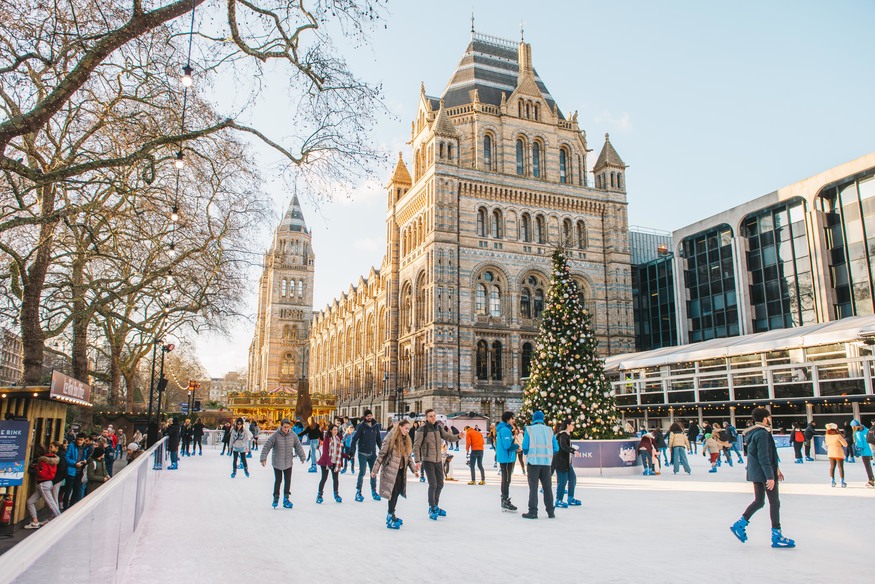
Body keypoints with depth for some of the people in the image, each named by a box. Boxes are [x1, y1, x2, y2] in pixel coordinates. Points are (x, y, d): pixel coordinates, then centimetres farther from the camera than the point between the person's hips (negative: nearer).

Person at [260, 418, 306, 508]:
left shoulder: (293, 435, -6)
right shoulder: (275, 435, -16)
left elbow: (298, 446, 5)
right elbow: (267, 446, -13)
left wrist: (302, 457, 7)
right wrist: (263, 458, -16)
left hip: (288, 462, 3)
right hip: (277, 462, -3)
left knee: (288, 481, 5)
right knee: (278, 480, 3)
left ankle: (286, 499, 17)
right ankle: (276, 498, 22)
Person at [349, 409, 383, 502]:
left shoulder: (376, 425, 3)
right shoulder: (361, 426, -9)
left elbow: (379, 439, 10)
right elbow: (354, 438, -10)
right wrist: (352, 451, -17)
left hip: (373, 453, 4)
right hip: (363, 453, -4)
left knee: (374, 472, 10)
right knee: (362, 472, -4)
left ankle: (374, 492, 22)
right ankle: (358, 492, 6)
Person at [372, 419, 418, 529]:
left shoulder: (406, 440, 10)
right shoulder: (390, 438, -11)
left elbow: (408, 457, 17)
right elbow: (381, 454, -9)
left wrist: (414, 469, 11)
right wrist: (374, 470, -8)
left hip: (401, 471, 7)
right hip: (391, 470, -7)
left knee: (397, 493, 9)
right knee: (393, 493, -7)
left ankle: (391, 515, 22)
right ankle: (390, 518, -1)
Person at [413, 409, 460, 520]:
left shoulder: (439, 427, 6)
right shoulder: (423, 429, -12)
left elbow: (448, 437, 6)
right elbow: (416, 446, -12)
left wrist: (458, 437, -15)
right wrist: (417, 461, -19)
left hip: (438, 460, 6)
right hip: (428, 460, -6)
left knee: (440, 484, 13)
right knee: (433, 484, -11)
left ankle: (435, 506, 30)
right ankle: (432, 509, 4)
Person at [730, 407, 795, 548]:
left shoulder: (755, 433, 13)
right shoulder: (762, 434, -19)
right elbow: (764, 458, -23)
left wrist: (775, 469, 25)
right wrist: (770, 476, -22)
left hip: (756, 473, 10)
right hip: (764, 473, -9)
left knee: (759, 501, 16)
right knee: (774, 502, 1)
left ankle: (739, 524, 13)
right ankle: (776, 536, 6)